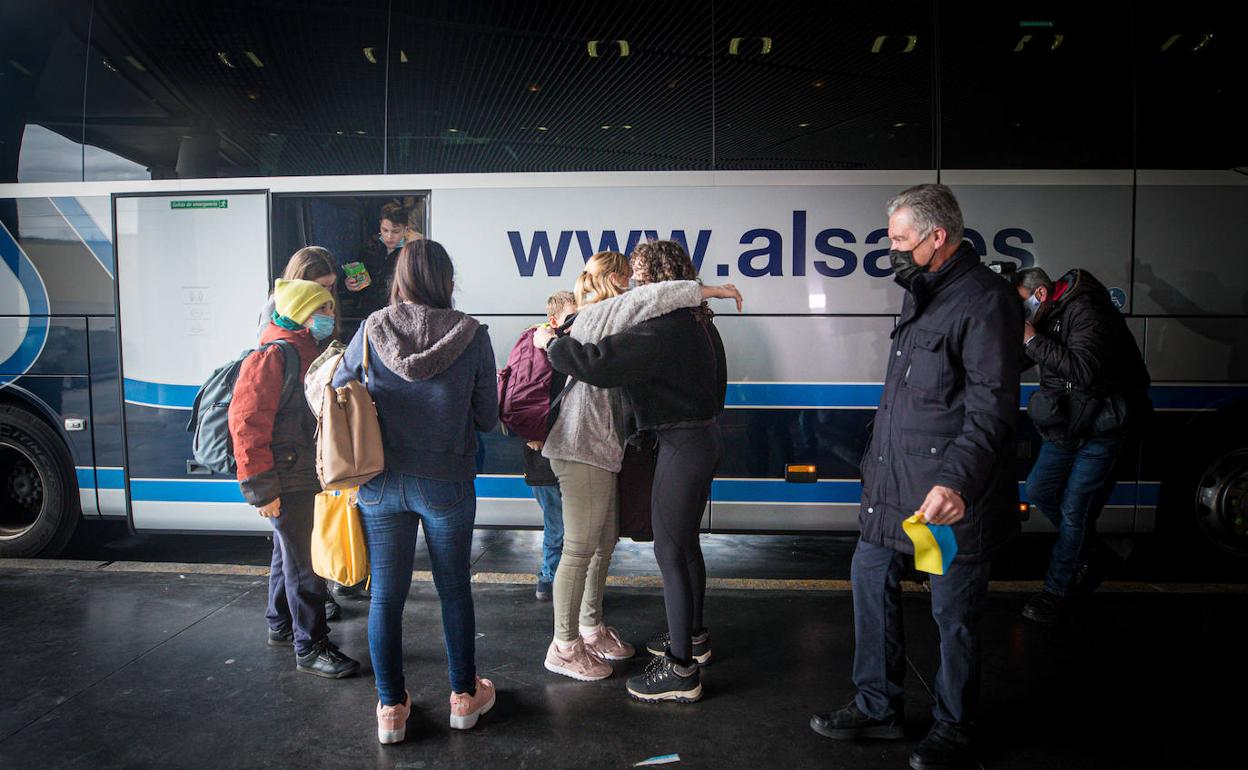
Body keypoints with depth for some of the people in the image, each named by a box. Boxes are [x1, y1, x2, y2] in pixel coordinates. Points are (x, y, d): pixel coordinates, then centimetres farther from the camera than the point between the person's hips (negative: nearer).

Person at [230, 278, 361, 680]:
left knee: (289, 553, 21)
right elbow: (247, 421, -22)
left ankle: (281, 626, 38)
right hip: (286, 481, -10)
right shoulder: (274, 356, -18)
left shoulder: (311, 352, 12)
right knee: (304, 562, -3)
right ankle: (310, 647, 8)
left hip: (305, 476, 10)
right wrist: (261, 488, -22)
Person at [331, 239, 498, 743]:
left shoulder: (370, 331, -5)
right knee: (454, 589, 15)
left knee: (386, 594, 11)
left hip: (380, 483, 1)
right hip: (446, 483, -1)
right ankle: (464, 696, 30)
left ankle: (391, 707, 23)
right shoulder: (472, 336, -9)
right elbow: (487, 417, -3)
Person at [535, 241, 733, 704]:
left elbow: (597, 364, -29)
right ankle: (693, 636, 37)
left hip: (682, 446, -10)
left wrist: (551, 343, -12)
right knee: (685, 543, 21)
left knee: (670, 551, -3)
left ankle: (681, 670, 4)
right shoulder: (696, 322, 10)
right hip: (703, 436, 10)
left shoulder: (659, 331, -22)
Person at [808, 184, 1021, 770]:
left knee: (953, 612, 5)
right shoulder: (921, 294, 15)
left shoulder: (984, 300, -14)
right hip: (894, 481, 9)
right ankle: (878, 707, 30)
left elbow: (991, 409, -22)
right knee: (870, 577, 14)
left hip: (949, 497, -9)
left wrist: (957, 481, -33)